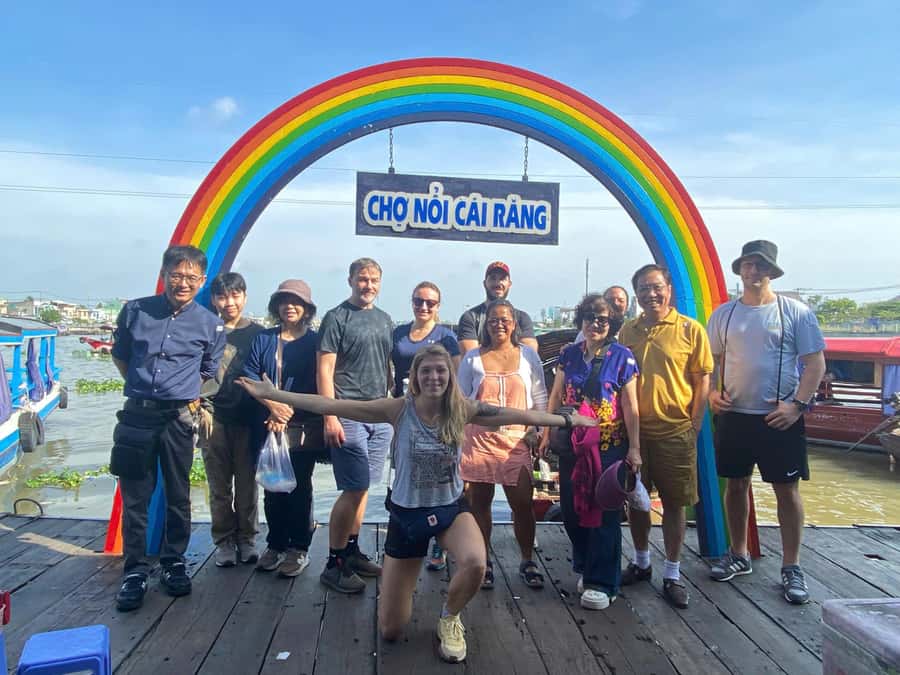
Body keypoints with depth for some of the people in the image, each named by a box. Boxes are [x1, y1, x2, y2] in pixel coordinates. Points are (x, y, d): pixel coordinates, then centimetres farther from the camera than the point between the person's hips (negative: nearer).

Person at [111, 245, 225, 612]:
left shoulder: (211, 326, -2)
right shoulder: (135, 311, 1)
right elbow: (120, 355, 15)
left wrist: (184, 397, 6)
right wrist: (142, 387, 10)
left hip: (179, 419, 0)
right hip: (137, 416, 1)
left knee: (178, 496, 10)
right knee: (134, 497, 5)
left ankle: (173, 564, 26)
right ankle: (135, 571, 16)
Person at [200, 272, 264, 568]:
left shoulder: (258, 333, 6)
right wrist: (200, 408, -2)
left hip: (247, 418, 0)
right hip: (214, 418, 0)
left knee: (247, 483, 5)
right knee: (220, 486, 6)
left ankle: (246, 539, 18)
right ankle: (224, 541, 17)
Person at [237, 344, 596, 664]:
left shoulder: (463, 410, -11)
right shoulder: (399, 409, -16)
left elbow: (520, 415, -7)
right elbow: (330, 406, -17)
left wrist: (568, 419, -4)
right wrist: (271, 394, -17)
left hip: (451, 508, 1)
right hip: (407, 513, -1)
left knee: (475, 564, -34)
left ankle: (449, 618, 3)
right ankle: (400, 586, 45)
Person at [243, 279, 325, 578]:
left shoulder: (315, 342, 2)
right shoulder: (263, 339, 11)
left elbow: (314, 385, -4)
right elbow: (249, 374, 2)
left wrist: (289, 412, -13)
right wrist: (272, 404, -13)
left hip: (303, 428, -3)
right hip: (268, 426, 3)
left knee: (299, 487, 0)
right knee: (272, 487, 8)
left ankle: (299, 549, 12)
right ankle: (276, 545, 23)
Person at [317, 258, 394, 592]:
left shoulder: (384, 320, 15)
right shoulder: (336, 318, -4)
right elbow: (324, 370, -8)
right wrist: (330, 417, -14)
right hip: (349, 415, -6)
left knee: (362, 488, 11)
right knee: (354, 489, -6)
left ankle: (352, 552, 24)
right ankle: (334, 564, 6)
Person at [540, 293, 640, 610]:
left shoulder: (622, 356, -5)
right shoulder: (569, 354, 5)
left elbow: (630, 406, -5)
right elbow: (556, 396, 11)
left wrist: (634, 448, -7)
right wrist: (547, 434, 9)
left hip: (609, 447, -4)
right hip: (571, 444, 4)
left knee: (604, 513, 2)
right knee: (571, 508, 10)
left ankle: (601, 582, 14)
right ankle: (585, 567, 32)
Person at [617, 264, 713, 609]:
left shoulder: (690, 330, -4)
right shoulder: (627, 332, 5)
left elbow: (702, 381, -1)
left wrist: (695, 424, -6)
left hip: (676, 431, -3)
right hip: (634, 430, 3)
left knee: (674, 503, 7)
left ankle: (672, 574, 22)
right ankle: (641, 562, 34)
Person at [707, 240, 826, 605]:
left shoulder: (795, 311, -3)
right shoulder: (724, 313, 6)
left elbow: (815, 362, -4)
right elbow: (711, 359, 13)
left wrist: (798, 404, -14)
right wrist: (712, 392, -4)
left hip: (780, 419, -3)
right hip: (733, 415, 3)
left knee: (787, 491, 4)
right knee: (735, 485, 12)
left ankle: (791, 568, 19)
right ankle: (739, 555, 29)